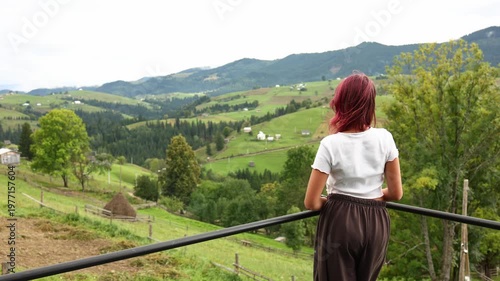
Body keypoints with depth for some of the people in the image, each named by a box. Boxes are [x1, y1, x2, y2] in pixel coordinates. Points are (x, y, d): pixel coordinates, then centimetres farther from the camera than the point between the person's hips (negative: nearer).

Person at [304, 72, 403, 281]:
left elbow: (311, 202, -13)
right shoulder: (385, 138, -6)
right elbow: (396, 193, 0)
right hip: (376, 224, 4)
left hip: (339, 222, -3)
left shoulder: (331, 144, -14)